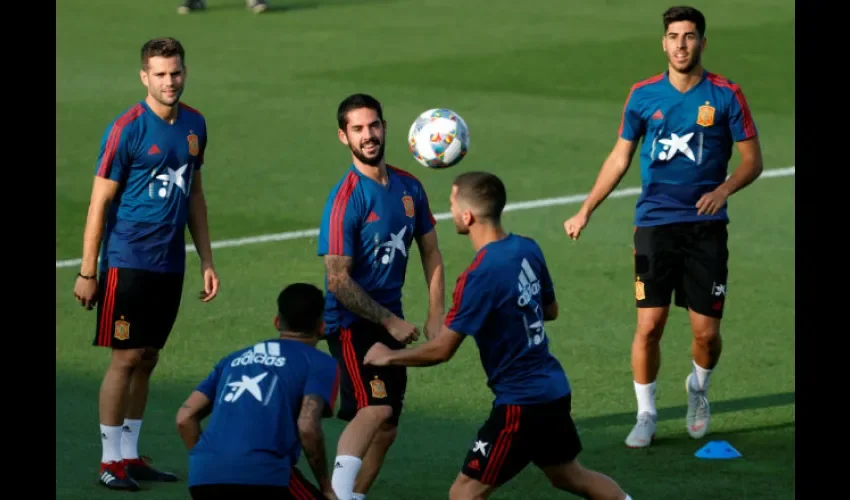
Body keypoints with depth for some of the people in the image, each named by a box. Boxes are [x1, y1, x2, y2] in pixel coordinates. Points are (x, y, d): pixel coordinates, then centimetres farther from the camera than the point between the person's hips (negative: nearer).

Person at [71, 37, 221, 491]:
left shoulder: (194, 124, 7)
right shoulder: (127, 129, -12)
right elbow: (99, 202, -10)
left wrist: (207, 261, 15)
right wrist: (87, 272, -11)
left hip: (170, 265, 6)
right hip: (128, 261, -6)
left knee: (147, 359, 10)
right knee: (126, 358, -4)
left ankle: (130, 454, 16)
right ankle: (110, 461, 4)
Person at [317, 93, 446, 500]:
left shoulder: (409, 187, 4)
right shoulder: (345, 199, -17)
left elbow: (430, 253, 15)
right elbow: (338, 280, -18)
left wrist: (436, 316, 5)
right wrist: (391, 321, -15)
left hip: (390, 320, 7)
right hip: (352, 322, -7)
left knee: (386, 426, 9)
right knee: (375, 409, -25)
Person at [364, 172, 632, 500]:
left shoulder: (479, 276, -22)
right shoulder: (528, 250, 1)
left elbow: (442, 350, -17)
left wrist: (389, 357, -3)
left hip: (521, 404, -8)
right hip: (554, 390, 8)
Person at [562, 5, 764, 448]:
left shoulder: (726, 95, -2)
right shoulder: (643, 95, 3)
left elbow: (752, 160, 2)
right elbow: (619, 158, 13)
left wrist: (724, 189, -17)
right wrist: (585, 211, 9)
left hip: (705, 226, -1)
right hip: (654, 224, 1)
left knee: (706, 331, -2)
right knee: (649, 325, -7)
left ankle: (698, 388, 30)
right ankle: (645, 416, 8)